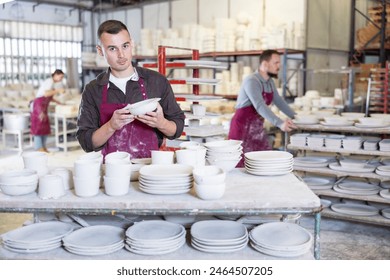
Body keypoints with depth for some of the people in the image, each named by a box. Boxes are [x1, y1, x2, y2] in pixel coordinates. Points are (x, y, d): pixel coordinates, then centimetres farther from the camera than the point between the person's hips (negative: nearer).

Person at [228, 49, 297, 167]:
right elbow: (260, 106, -33)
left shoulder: (270, 82, 8)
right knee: (241, 166, -6)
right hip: (242, 128, -8)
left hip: (258, 129, 9)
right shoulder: (252, 81, -20)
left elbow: (278, 101, 20)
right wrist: (280, 123, -42)